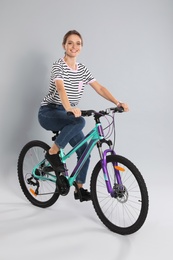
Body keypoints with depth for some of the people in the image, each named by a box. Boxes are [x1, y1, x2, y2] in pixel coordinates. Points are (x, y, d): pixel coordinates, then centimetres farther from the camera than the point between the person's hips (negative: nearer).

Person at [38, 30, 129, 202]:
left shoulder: (83, 69, 6)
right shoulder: (58, 66, -14)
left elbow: (99, 88, 0)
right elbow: (60, 88, -33)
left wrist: (117, 102, -15)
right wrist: (69, 108, -52)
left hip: (67, 114, 7)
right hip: (49, 113, -6)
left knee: (84, 150, -3)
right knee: (79, 122, -35)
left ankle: (79, 189, 12)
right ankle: (52, 152, -15)